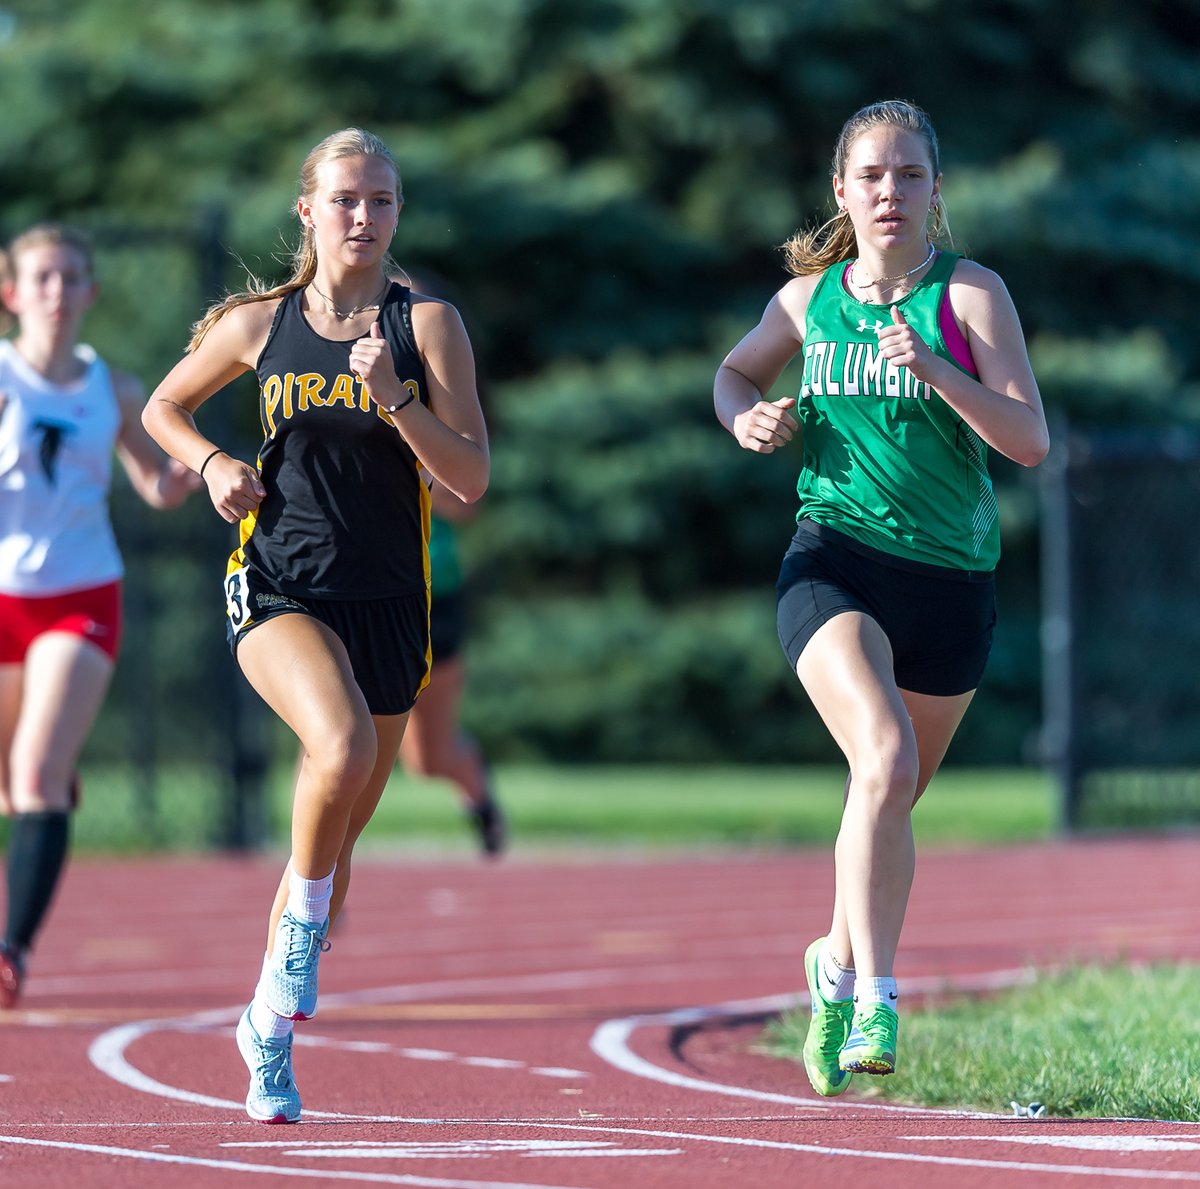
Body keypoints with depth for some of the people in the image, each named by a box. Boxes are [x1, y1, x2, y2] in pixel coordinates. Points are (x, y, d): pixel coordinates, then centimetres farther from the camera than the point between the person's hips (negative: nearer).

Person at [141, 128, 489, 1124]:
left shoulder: (428, 324, 0)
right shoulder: (260, 323, 4)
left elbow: (471, 480, -6)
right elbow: (165, 409, 20)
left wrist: (392, 400, -19)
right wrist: (212, 464, 1)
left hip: (387, 602, 1)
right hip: (278, 584, -1)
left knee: (333, 841, 10)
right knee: (343, 747, -33)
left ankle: (270, 1030, 28)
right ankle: (304, 928, -11)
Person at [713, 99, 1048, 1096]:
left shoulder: (971, 293, -4)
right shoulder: (811, 294, 5)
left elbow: (1031, 442, -12)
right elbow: (736, 371, 25)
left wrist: (933, 370, -24)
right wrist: (747, 416, 2)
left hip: (951, 579, 1)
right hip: (835, 562, -1)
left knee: (895, 794, 14)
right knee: (885, 762, -25)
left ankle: (840, 963, 41)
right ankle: (877, 1002, -22)